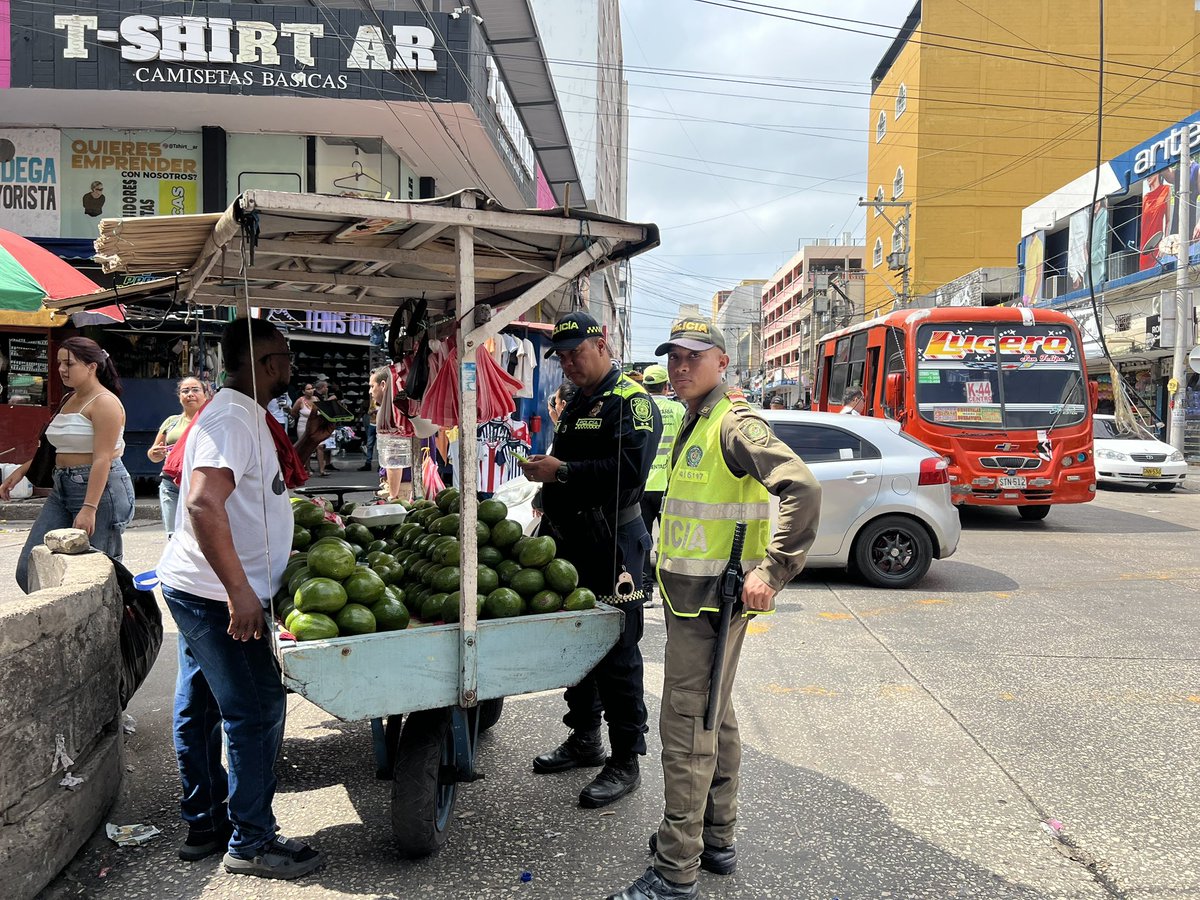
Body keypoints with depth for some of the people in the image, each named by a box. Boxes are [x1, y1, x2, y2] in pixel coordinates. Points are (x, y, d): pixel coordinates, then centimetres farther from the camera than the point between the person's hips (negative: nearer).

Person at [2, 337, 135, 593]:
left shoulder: (104, 402, -11)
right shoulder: (69, 400, 17)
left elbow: (102, 459, -19)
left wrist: (89, 508, -26)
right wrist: (21, 471, 18)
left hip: (100, 489, -9)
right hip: (63, 489, 9)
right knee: (28, 568, 3)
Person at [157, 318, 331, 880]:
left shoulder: (248, 415, 13)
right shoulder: (231, 419, -19)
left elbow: (268, 482, 25)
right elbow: (203, 503, -31)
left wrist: (306, 444, 11)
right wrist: (240, 591, -32)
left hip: (196, 588, 10)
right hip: (216, 595, -10)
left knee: (200, 708, 17)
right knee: (257, 710, -2)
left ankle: (204, 825, 30)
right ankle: (250, 842, 10)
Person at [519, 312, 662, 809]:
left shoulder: (631, 400, -10)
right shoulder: (576, 404, 20)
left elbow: (629, 471, -25)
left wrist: (562, 472, -22)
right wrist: (544, 471, 11)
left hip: (611, 548, -9)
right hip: (571, 543, 9)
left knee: (616, 655, -3)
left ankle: (626, 761, 8)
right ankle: (584, 741, 31)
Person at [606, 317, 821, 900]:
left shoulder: (734, 423, -16)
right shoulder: (694, 423, 15)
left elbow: (802, 488, -27)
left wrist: (772, 570, -29)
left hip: (712, 598, -10)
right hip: (693, 594, 10)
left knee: (686, 728, -5)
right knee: (714, 717, 19)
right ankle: (716, 840, 34)